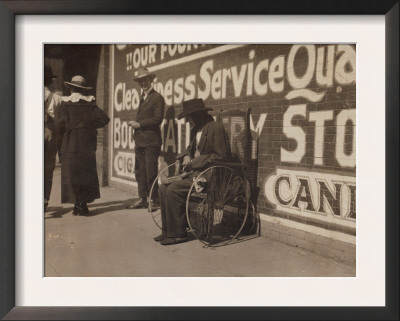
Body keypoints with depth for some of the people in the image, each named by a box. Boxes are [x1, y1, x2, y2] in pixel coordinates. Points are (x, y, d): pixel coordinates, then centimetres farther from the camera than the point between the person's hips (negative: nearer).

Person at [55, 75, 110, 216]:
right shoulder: (90, 103, 0)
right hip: (87, 144, 2)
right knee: (86, 172, 10)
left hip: (70, 144, -2)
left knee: (71, 174, 6)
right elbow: (104, 119, -5)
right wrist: (91, 126, 7)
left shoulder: (66, 103, -5)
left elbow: (60, 123, -9)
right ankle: (84, 204, 9)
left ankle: (77, 203, 3)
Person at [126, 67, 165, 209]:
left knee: (151, 172, -5)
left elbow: (157, 119, -13)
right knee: (140, 171, 9)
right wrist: (135, 123, 8)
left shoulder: (157, 97, -5)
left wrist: (139, 124, -12)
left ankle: (154, 200, 5)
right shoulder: (143, 98, 21)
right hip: (140, 140, 8)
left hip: (151, 141, -8)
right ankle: (142, 199, 16)